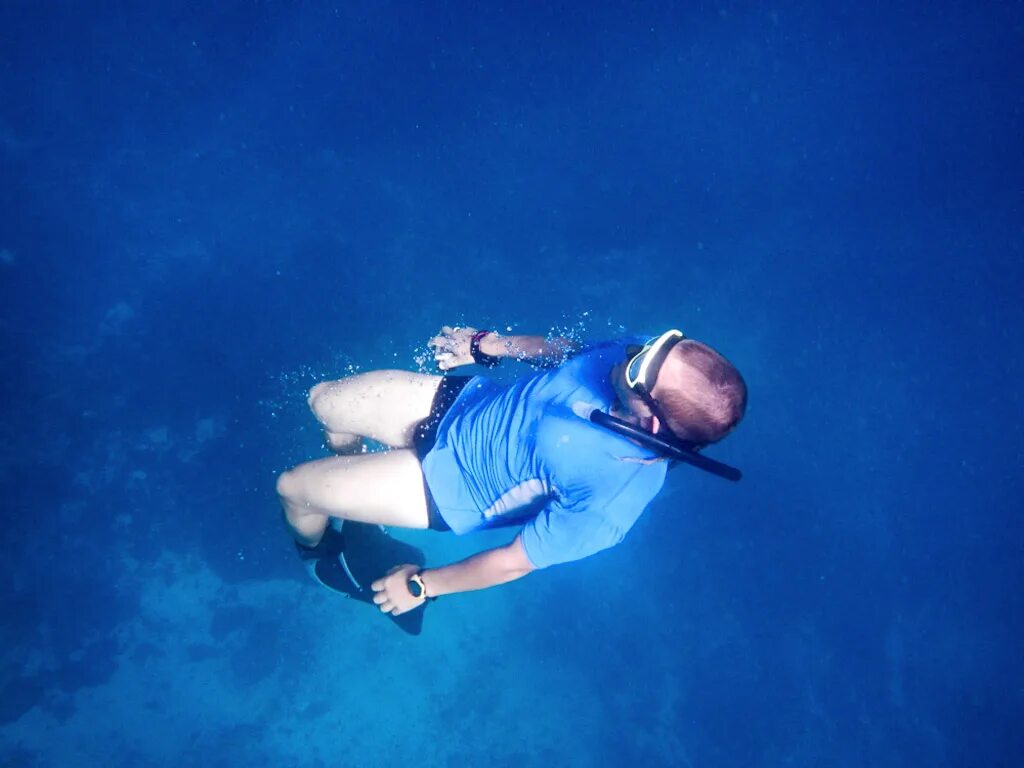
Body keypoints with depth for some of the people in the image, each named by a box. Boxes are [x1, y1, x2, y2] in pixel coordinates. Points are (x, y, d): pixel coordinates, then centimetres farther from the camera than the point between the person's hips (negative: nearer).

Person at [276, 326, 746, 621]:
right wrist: (488, 345, 4)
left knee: (292, 488, 4)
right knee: (322, 400, 18)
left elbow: (512, 562, -22)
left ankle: (315, 550, 43)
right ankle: (351, 479, 53)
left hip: (451, 483, -6)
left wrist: (421, 585, -9)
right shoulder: (644, 363, -21)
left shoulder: (609, 502, -36)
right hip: (462, 399, 6)